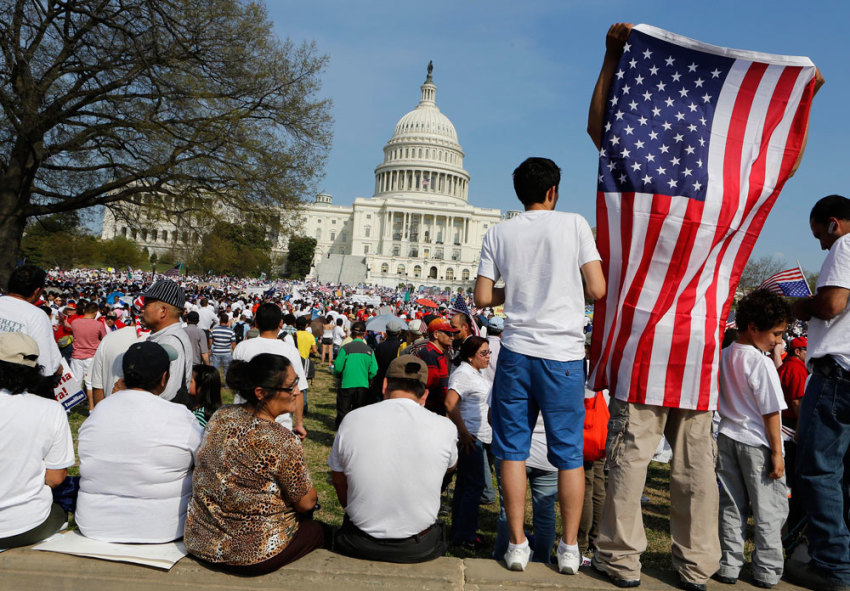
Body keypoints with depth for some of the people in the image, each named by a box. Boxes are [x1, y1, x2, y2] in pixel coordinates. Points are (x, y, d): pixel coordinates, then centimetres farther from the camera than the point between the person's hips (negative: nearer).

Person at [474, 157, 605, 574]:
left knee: (512, 449, 9)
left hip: (516, 351, 1)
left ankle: (517, 545, 14)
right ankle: (569, 548, 18)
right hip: (563, 355, -1)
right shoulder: (575, 225, 0)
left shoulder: (498, 234, 5)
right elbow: (598, 291, -3)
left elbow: (482, 297, 3)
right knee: (569, 453, 10)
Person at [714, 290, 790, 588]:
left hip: (727, 438, 6)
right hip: (757, 443, -6)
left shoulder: (722, 357, 5)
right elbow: (771, 412, -16)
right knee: (768, 509, 7)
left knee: (731, 506, 11)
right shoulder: (762, 363, -16)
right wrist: (777, 452, -10)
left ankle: (729, 566, 16)